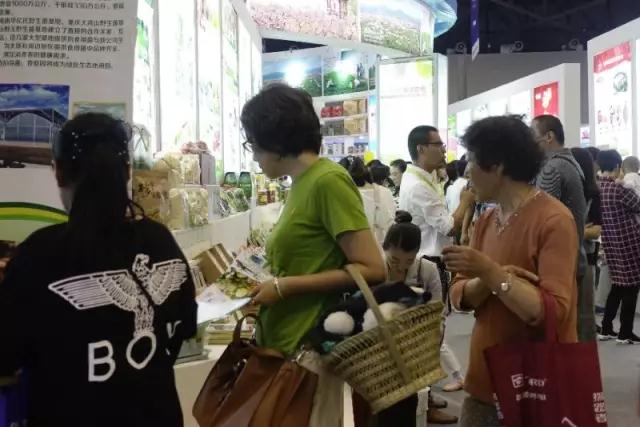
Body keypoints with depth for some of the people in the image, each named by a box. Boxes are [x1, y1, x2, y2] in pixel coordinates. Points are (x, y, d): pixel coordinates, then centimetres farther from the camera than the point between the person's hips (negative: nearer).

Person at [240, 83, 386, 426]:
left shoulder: (328, 180, -14)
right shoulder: (301, 183, 9)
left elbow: (372, 270, -18)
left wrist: (284, 287, -17)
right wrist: (268, 285, 1)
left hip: (308, 348, -8)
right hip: (284, 344, 8)